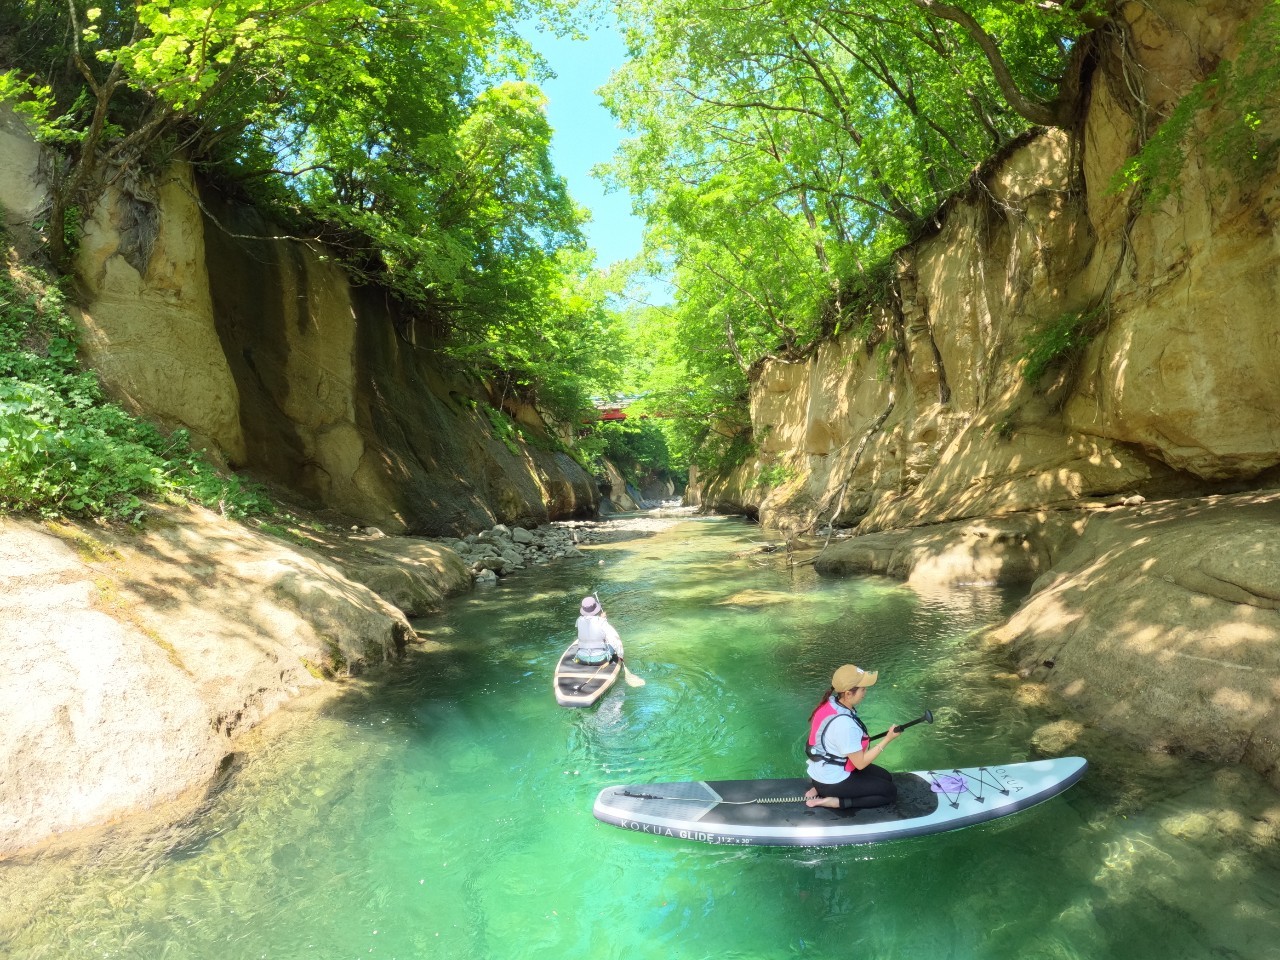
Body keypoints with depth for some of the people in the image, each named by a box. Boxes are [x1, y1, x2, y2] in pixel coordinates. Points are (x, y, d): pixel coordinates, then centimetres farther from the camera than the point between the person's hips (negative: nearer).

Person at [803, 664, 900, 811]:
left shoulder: (832, 702, -8)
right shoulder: (844, 724, -34)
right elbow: (860, 763, -21)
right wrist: (887, 739, -18)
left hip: (823, 770, 8)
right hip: (831, 779, -8)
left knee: (886, 777, 18)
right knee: (890, 792, 3)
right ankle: (834, 801, -5)